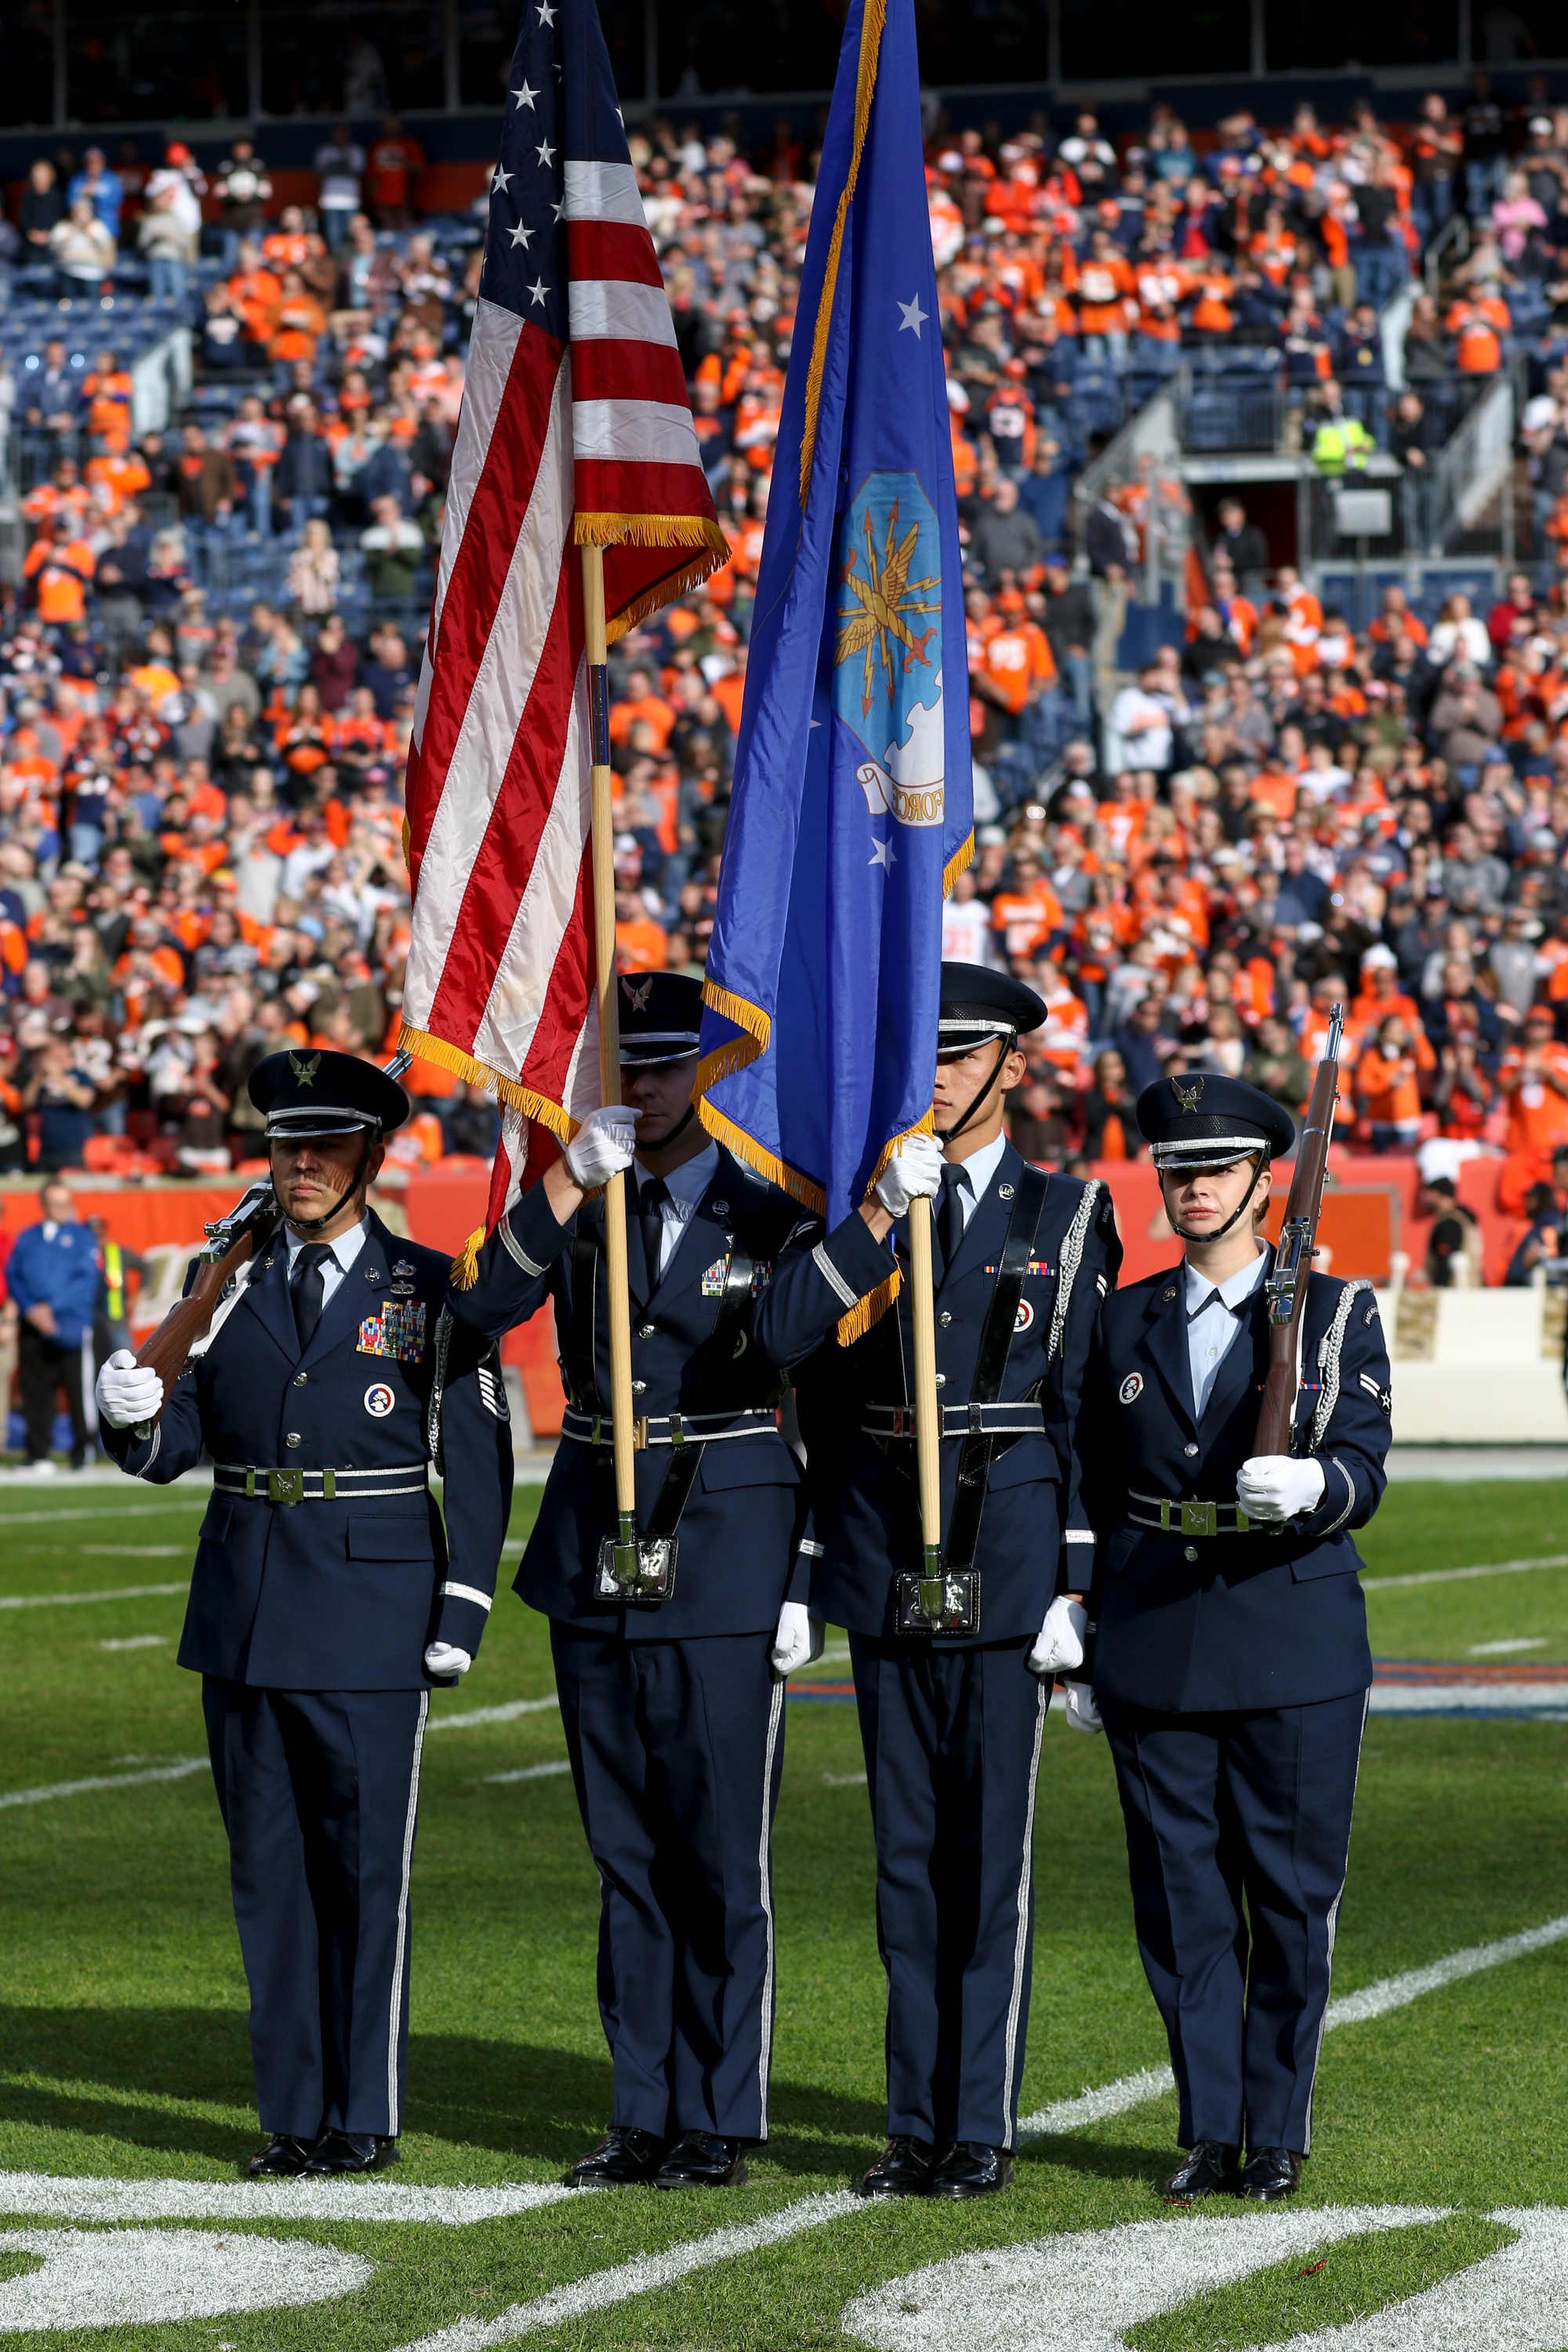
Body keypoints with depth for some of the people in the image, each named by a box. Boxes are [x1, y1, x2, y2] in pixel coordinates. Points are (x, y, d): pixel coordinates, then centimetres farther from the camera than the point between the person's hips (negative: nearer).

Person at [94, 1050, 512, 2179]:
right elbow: (180, 1442, 9)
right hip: (245, 1612, 4)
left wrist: (463, 1613, -6)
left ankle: (367, 2118, 6)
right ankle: (294, 2113, 14)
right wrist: (135, 1418, -14)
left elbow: (479, 1467, 0)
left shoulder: (433, 1290, 0)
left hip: (373, 1614, -4)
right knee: (268, 1866, 7)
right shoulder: (233, 1284, 10)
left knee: (366, 1866, -2)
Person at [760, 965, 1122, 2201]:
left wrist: (1075, 1587, -6)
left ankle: (984, 2130, 3)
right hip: (885, 1566, 3)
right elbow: (782, 1338, -7)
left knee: (992, 1850, -3)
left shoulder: (1069, 1213, 2)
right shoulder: (858, 1204, 9)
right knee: (908, 1850, 8)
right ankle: (918, 2124, 14)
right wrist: (885, 1209, -16)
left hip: (1007, 1560, -3)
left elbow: (1088, 1413, 0)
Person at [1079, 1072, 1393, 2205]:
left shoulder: (1337, 1313, 3)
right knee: (1181, 1900, 4)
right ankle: (1209, 2131, 12)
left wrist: (1311, 1486, -32)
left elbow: (1363, 1473, -9)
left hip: (1294, 1653, -3)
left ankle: (1279, 2133, 11)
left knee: (1292, 1900, 1)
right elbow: (1097, 1492, 15)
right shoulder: (1125, 1320, 12)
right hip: (1154, 1653, 3)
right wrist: (1085, 1640, 12)